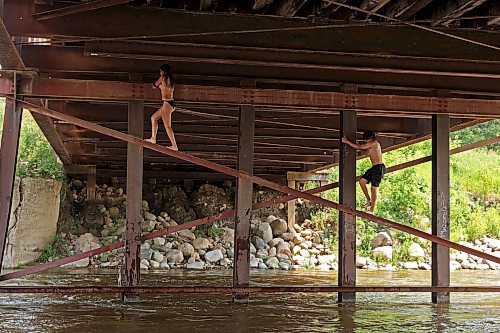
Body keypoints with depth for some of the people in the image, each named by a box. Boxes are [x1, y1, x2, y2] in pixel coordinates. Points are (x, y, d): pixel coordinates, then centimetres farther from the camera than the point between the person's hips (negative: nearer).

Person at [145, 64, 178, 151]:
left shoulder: (163, 77, -7)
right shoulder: (170, 79, 14)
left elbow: (154, 86, 7)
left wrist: (156, 84, 27)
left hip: (167, 103, -9)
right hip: (172, 103, 9)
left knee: (167, 126, -8)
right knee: (153, 118, 21)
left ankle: (174, 146, -11)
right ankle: (153, 138, 23)